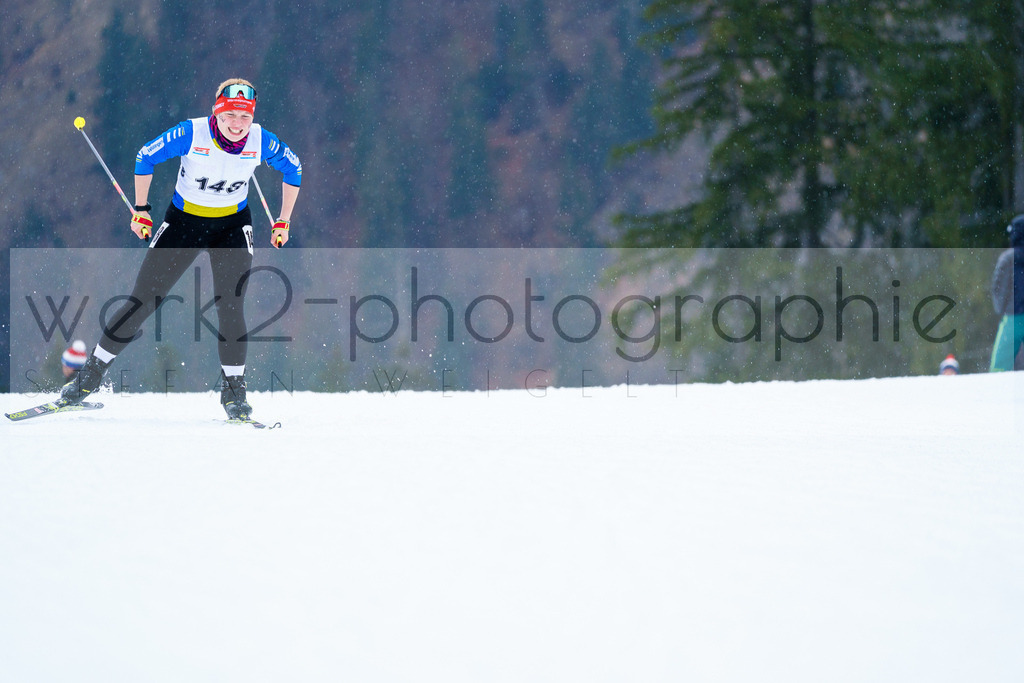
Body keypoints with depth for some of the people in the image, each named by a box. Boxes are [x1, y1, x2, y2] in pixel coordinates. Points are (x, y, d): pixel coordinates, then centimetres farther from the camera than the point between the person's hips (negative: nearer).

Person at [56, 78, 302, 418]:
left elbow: (293, 168, 4)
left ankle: (233, 390, 0)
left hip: (232, 226, 1)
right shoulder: (191, 134, -23)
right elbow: (146, 156, -8)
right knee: (144, 300, -2)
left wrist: (283, 222, 4)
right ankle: (93, 372, 9)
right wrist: (141, 209, -6)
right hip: (183, 221, -1)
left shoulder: (261, 142, -16)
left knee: (230, 307, -13)